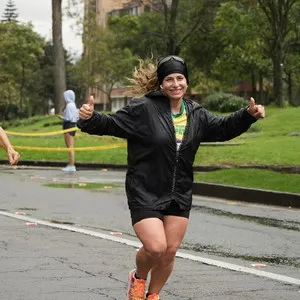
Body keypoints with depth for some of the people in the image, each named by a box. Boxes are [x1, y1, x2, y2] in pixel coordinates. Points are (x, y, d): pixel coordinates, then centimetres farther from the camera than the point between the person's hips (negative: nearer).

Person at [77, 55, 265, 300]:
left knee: (170, 251, 7)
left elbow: (223, 128, 20)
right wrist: (90, 119, -32)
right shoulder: (143, 108, -13)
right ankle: (138, 277, 18)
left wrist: (249, 115, 8)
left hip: (179, 195, 5)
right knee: (155, 247, -17)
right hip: (145, 194, -5)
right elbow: (110, 124, -13)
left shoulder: (196, 114, 6)